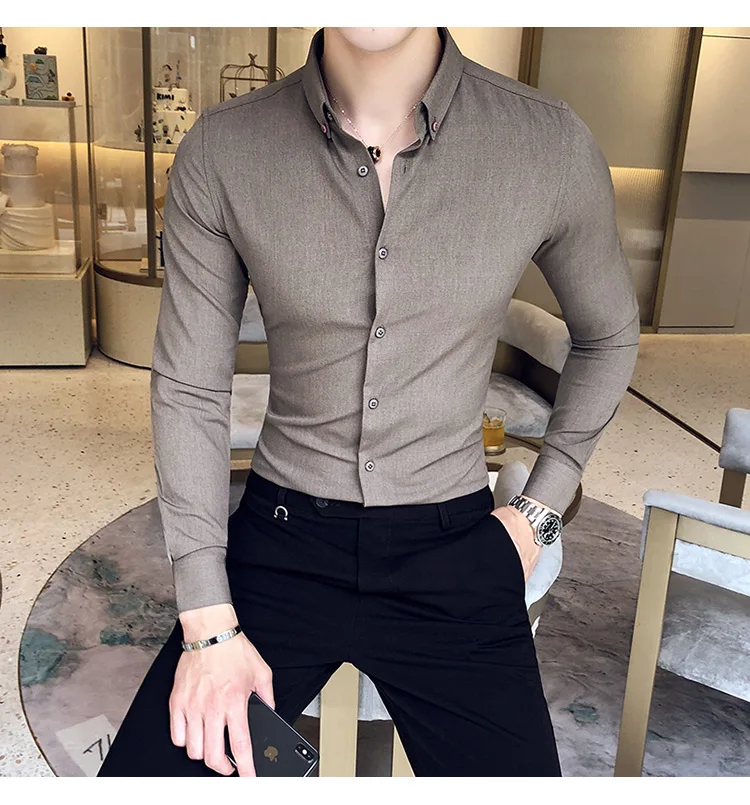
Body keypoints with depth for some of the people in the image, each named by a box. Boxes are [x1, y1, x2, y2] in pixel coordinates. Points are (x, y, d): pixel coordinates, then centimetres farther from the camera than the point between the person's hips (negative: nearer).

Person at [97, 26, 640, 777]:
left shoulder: (552, 145, -10)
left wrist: (540, 511, 6)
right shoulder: (219, 152, -10)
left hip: (453, 554, 1)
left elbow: (608, 335, 9)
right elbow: (188, 390, -4)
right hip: (281, 541, 0)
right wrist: (209, 622, -6)